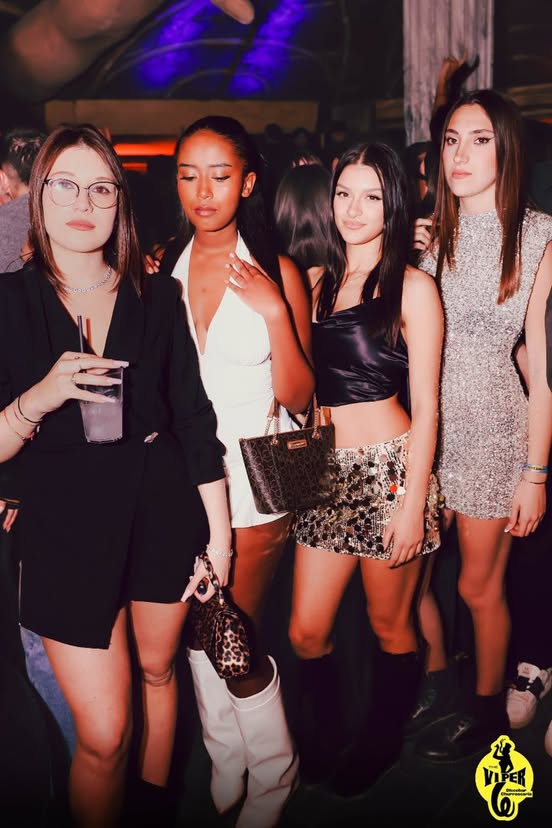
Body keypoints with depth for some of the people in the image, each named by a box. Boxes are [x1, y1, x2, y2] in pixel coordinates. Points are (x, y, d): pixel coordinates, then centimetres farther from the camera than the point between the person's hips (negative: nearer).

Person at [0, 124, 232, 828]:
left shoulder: (157, 296, 2)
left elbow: (194, 418, 3)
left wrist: (218, 533, 1)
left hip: (164, 509, 3)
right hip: (66, 524, -2)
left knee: (158, 668, 21)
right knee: (103, 735, -1)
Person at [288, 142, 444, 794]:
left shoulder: (411, 287, -3)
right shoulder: (320, 282, 12)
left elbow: (425, 404, -7)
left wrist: (413, 503, -12)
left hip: (388, 469, -4)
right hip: (325, 472, 5)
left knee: (390, 627, 10)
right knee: (306, 633, 7)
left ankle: (382, 741, 33)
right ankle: (322, 732, 32)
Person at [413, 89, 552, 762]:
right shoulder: (429, 232, 6)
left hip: (491, 426, -4)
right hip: (422, 421, 4)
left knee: (478, 585, 8)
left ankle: (488, 708, 32)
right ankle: (433, 680, 37)